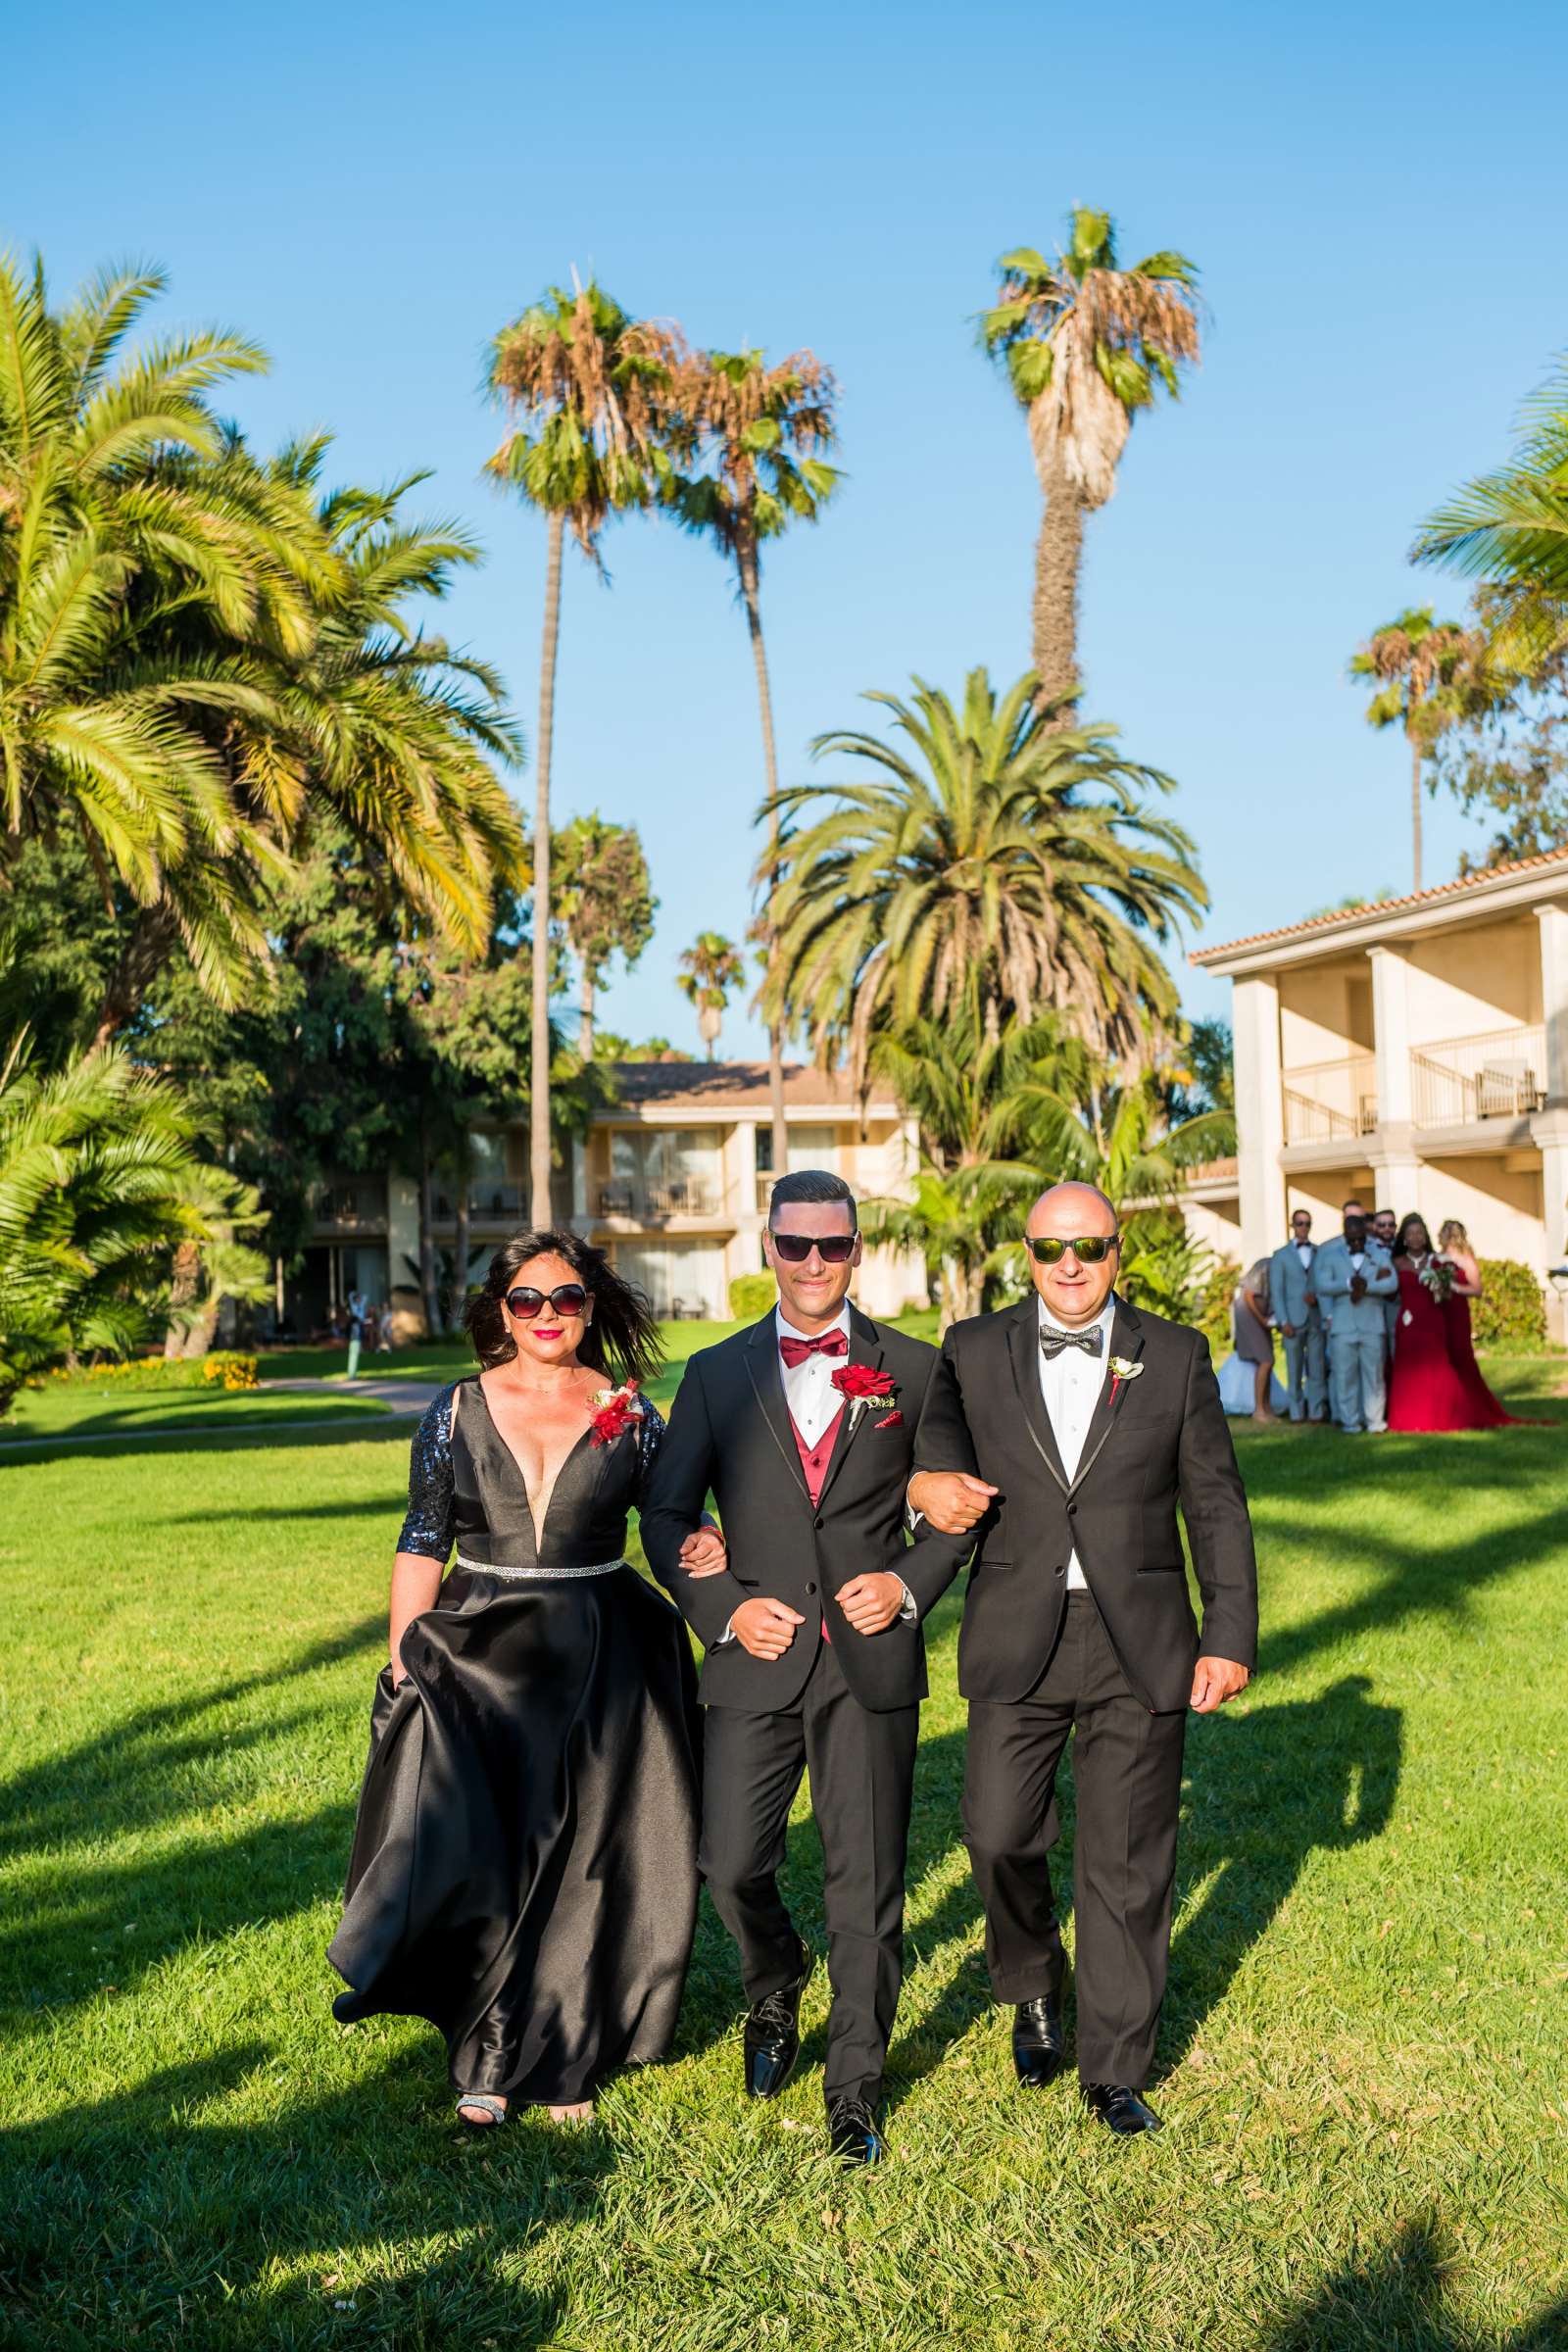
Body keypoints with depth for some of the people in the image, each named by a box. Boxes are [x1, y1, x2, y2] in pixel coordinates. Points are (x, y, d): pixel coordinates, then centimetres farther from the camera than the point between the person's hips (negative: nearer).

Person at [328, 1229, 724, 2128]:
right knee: (473, 1857, 1)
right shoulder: (458, 1412, 0)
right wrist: (401, 1668, -2)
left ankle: (565, 2058, 25)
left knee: (580, 1866, 8)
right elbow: (422, 1545, 2)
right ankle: (490, 2055, 20)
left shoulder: (631, 1414, 0)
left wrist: (706, 1547, -17)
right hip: (477, 1661, 0)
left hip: (600, 1670, 0)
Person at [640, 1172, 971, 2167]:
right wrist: (724, 1608, -6)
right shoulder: (718, 1373, 5)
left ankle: (855, 2094, 22)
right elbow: (667, 1514, 7)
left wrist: (911, 1583, -8)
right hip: (756, 1660, 1)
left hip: (872, 1661, -1)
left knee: (866, 1884, 4)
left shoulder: (913, 1369, 4)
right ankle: (776, 2000, 37)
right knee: (733, 1865, 3)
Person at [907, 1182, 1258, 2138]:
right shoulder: (974, 1350, 3)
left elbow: (1217, 1504, 4)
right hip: (1016, 1640, 0)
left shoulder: (1176, 1355, 3)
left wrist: (1231, 1635, 0)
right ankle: (1035, 1990, 29)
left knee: (1129, 1863, 7)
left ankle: (1117, 2068, 24)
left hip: (1141, 1646, 0)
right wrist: (925, 1482, -23)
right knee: (999, 1835, -2)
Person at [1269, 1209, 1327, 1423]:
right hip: (1293, 1320, -1)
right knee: (1294, 1369, 1)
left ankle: (1317, 1411, 4)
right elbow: (1276, 1291, 2)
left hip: (1316, 1318, 1)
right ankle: (1297, 1411, 6)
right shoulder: (1281, 1256, 7)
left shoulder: (1320, 1253, 11)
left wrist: (1317, 1297, -10)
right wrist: (1283, 1321, -7)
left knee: (1317, 1368, 0)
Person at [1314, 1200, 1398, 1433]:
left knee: (1374, 1373, 4)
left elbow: (1392, 1284, -5)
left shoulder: (1379, 1254, 8)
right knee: (1345, 1373, 0)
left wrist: (1366, 1286, -17)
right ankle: (1349, 1421, 7)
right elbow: (1323, 1286, -5)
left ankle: (1374, 1420, 12)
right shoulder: (1330, 1254, 6)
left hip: (1373, 1324, 1)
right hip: (1342, 1324, -1)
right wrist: (1349, 1284, -19)